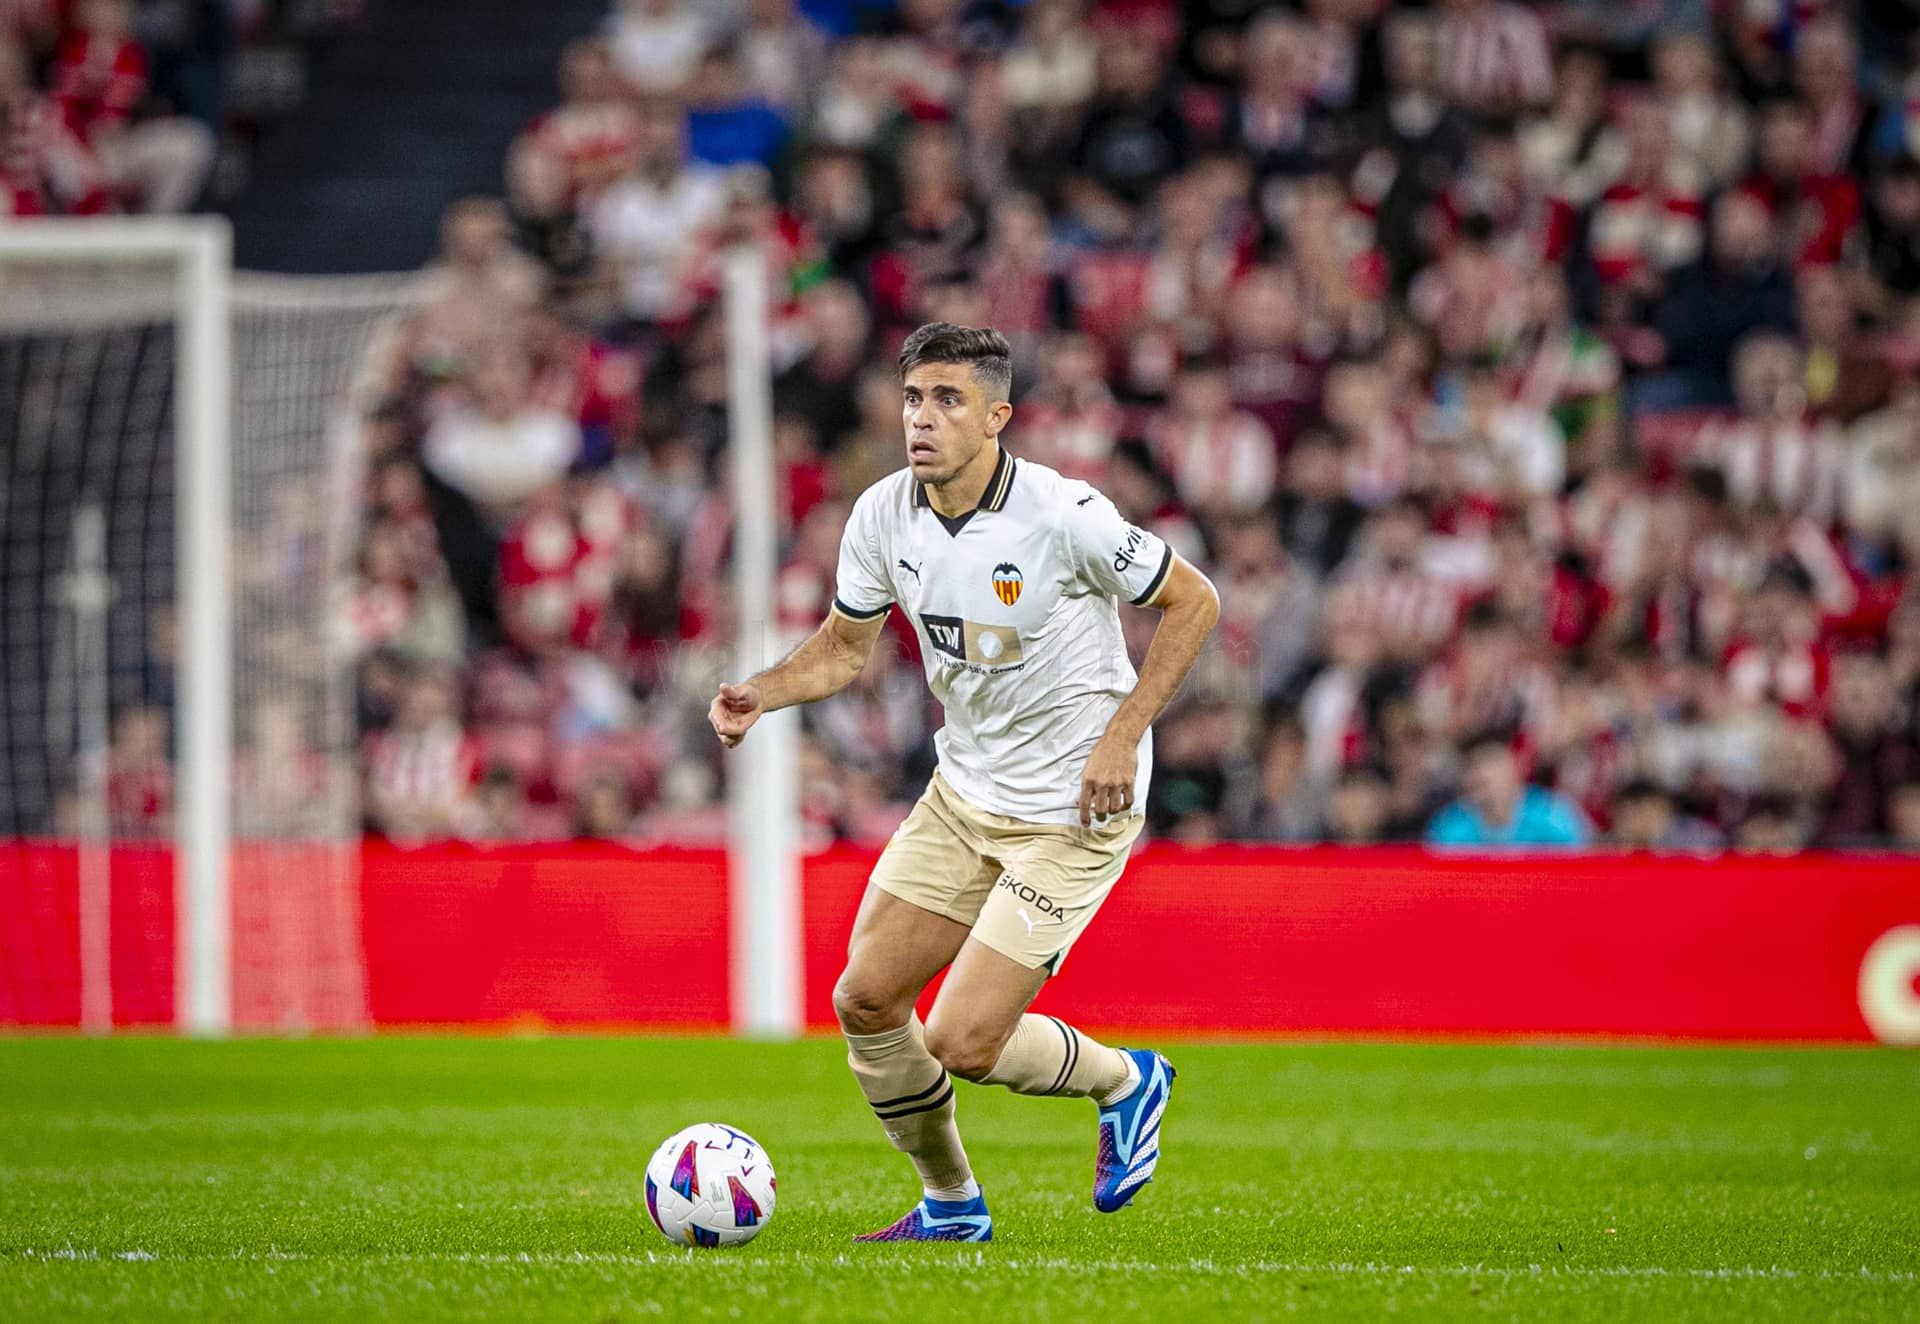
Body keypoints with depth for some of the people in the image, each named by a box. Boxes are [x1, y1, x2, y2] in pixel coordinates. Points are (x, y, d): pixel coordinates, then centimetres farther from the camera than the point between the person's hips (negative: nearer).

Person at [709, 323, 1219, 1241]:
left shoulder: (1063, 515, -22)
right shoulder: (882, 514, -5)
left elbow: (1192, 602, -10)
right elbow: (845, 646, 11)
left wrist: (1122, 736, -17)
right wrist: (760, 694, -9)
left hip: (1072, 812, -6)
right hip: (964, 790, 6)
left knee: (962, 1044, -12)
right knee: (865, 999, 2)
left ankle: (1124, 1081, 19)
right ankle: (952, 1205, 25)